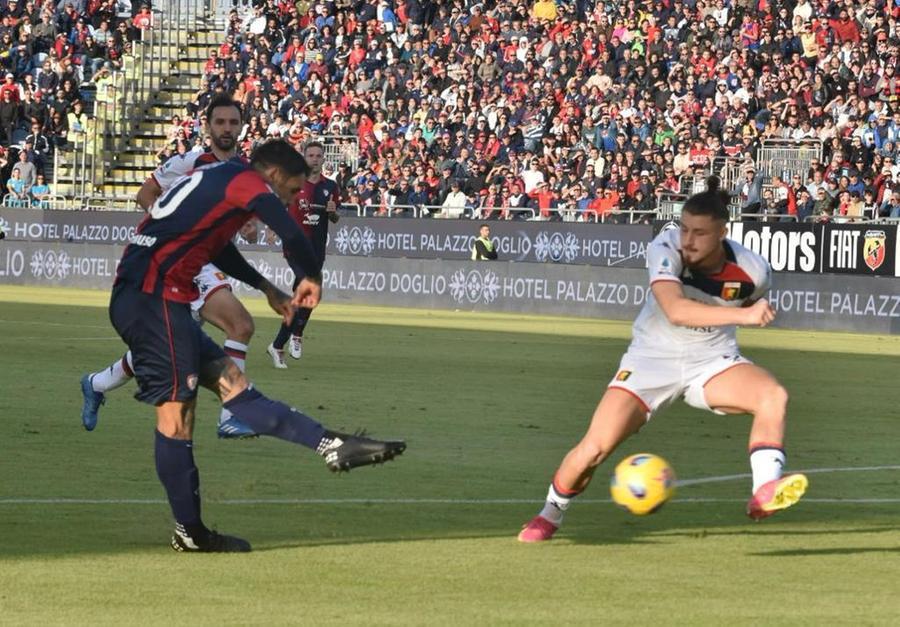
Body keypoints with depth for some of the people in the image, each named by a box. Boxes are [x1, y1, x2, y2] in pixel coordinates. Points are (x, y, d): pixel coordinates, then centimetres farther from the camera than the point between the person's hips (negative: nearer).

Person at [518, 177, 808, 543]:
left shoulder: (752, 270, -17)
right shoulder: (665, 249, -26)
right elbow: (675, 310, -44)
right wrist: (741, 314, -50)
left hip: (713, 362, 2)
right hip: (652, 360, -2)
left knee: (773, 395, -29)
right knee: (595, 447, -11)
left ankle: (765, 492, -31)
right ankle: (550, 514, 16)